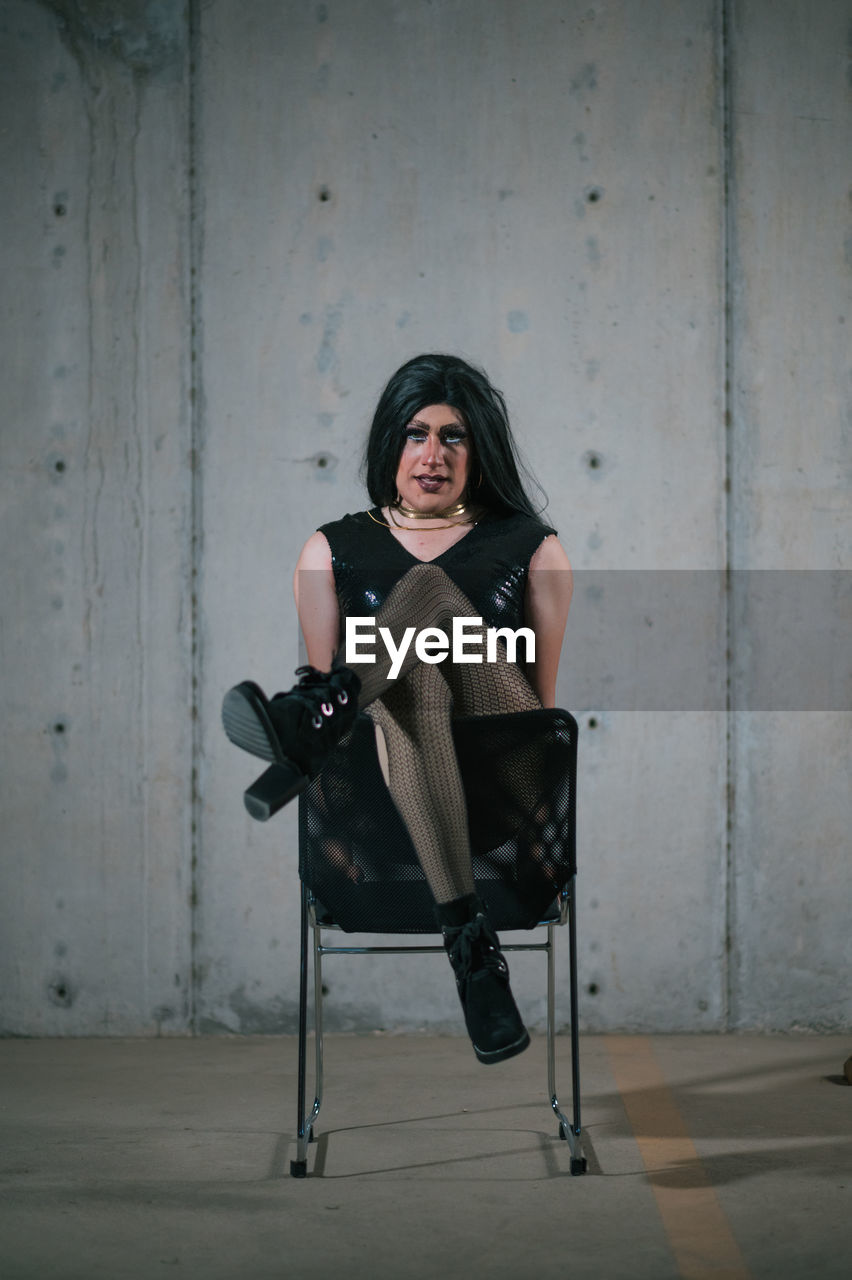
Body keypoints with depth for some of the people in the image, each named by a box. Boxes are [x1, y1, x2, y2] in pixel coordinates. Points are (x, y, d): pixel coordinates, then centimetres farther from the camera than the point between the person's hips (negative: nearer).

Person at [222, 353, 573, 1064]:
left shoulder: (532, 548, 13)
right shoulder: (332, 551, 16)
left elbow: (543, 693, 12)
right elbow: (327, 671, 13)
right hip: (392, 760, 1)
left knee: (429, 591, -28)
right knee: (413, 686, -41)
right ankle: (471, 942, -52)